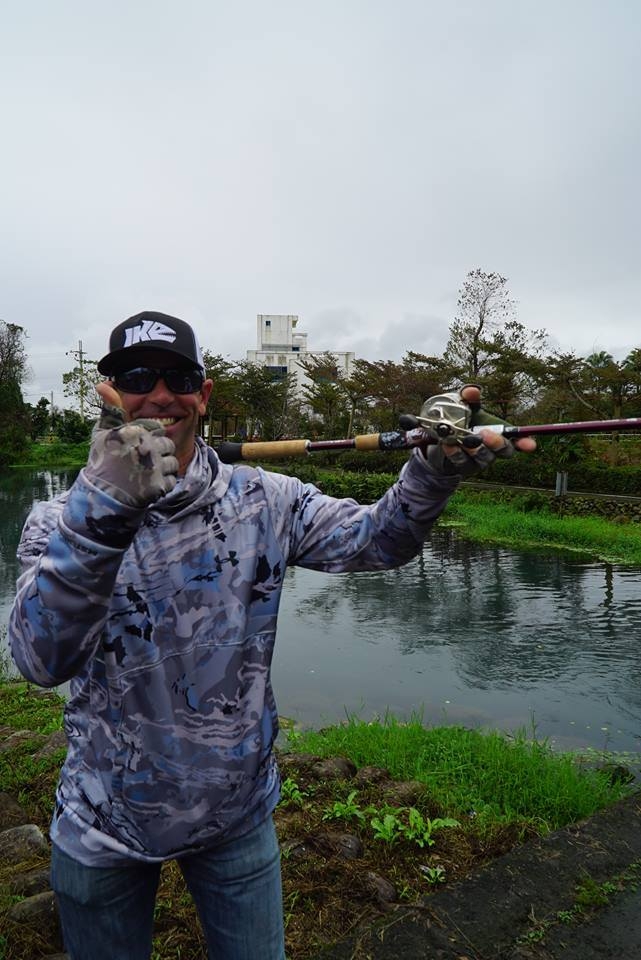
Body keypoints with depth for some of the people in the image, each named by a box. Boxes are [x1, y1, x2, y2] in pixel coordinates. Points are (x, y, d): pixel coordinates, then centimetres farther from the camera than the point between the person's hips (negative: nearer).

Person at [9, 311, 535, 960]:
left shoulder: (262, 502, -7)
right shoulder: (61, 522, -13)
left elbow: (374, 539, -12)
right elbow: (41, 658, -28)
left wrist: (434, 469, -30)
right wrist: (101, 509, -43)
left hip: (239, 815, 1)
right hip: (103, 831, 0)